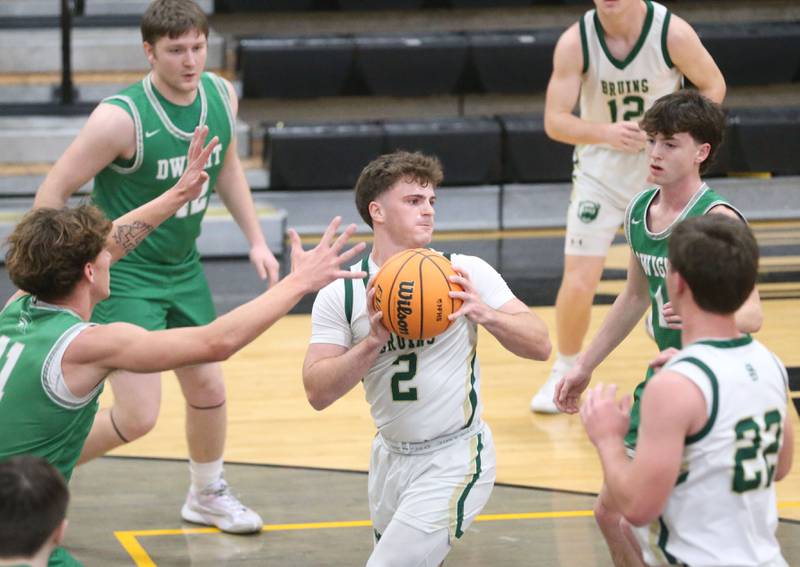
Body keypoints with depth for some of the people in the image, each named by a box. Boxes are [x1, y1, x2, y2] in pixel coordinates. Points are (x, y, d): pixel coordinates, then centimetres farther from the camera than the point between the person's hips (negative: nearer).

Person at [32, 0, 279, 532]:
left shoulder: (222, 96, -5)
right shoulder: (121, 118, -26)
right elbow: (55, 189, -18)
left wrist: (256, 239, 12)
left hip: (183, 268, 7)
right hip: (123, 274, -7)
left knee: (209, 388, 16)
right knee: (139, 415, -11)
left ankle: (208, 495, 41)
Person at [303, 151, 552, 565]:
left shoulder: (466, 273, -8)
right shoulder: (340, 294, -4)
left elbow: (539, 346, -9)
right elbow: (317, 393, -11)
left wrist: (484, 314, -26)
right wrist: (372, 342, -25)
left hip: (454, 461, -4)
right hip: (390, 456, 4)